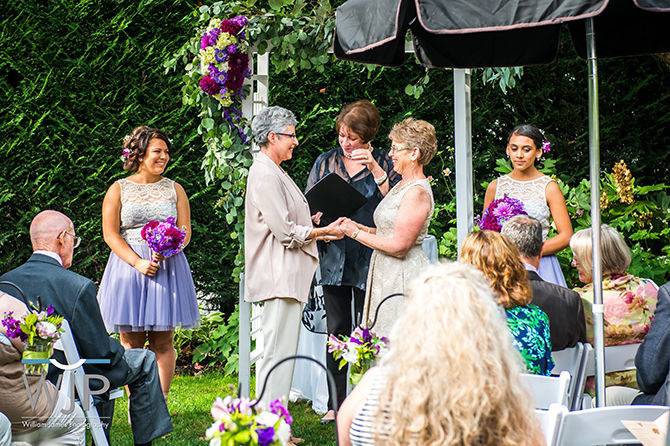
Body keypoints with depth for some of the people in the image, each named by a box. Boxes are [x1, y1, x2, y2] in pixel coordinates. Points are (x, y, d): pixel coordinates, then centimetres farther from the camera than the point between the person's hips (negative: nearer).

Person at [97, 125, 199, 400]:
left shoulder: (174, 189, 11)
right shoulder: (119, 189, 4)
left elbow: (185, 230, 5)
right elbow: (110, 234, -3)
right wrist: (138, 262, -15)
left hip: (168, 267, 2)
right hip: (129, 267, -2)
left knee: (163, 343, 1)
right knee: (131, 343, -1)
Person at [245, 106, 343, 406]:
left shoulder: (273, 172, 19)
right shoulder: (265, 174, -14)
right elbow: (285, 231, -18)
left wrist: (319, 230, 13)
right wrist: (325, 231, -8)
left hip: (287, 277, 11)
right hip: (279, 277, -11)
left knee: (278, 353, 13)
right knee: (278, 353, -9)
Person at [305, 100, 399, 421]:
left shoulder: (383, 163, 3)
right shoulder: (325, 162, 11)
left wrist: (375, 168, -17)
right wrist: (322, 219, -8)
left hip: (368, 259, -3)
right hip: (333, 258, 3)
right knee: (337, 330, 5)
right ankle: (336, 403, 9)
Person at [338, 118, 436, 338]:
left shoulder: (417, 192, -15)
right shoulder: (402, 186, 16)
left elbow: (398, 246, -19)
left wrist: (356, 233, -11)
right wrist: (359, 226, 5)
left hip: (403, 277, -10)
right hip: (386, 274, 10)